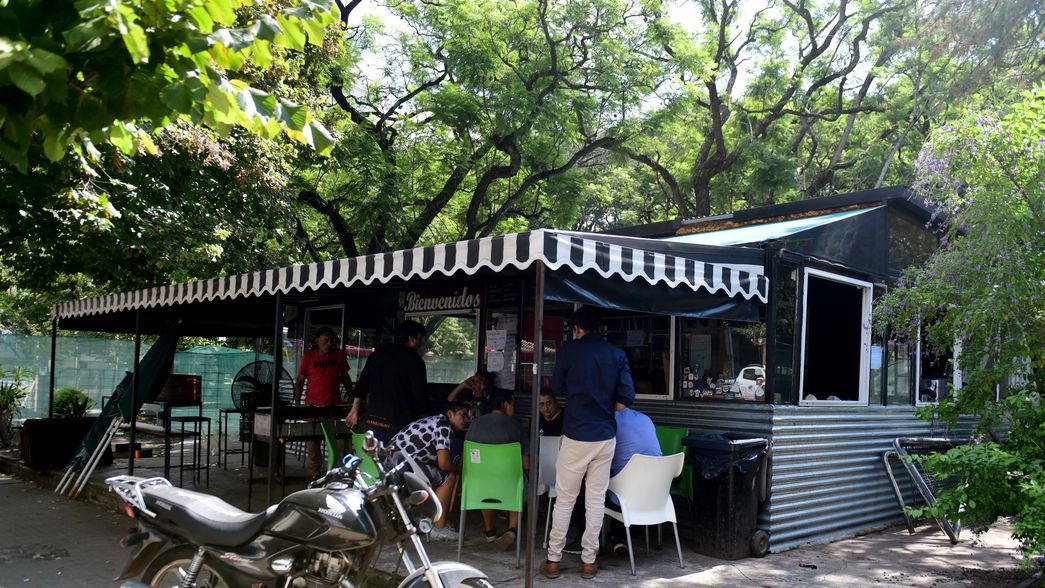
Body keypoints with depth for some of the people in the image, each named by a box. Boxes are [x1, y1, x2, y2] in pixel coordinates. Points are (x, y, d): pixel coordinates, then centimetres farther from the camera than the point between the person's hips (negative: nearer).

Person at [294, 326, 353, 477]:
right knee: (312, 441, 3)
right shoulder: (308, 357, 0)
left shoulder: (339, 355, 5)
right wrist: (297, 404, -2)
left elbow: (345, 376, 16)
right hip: (313, 406, -1)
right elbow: (300, 381, 4)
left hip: (334, 405, 1)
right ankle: (314, 473, 13)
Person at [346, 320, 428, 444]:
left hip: (374, 419, 6)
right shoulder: (414, 360, -7)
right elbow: (420, 393, -8)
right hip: (400, 421, -6)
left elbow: (362, 384, 13)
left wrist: (354, 410, 18)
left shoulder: (377, 354, 11)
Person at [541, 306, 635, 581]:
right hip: (605, 435, 2)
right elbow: (628, 396, -3)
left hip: (576, 435, -2)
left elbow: (557, 388, 8)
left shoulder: (569, 350, -4)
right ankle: (588, 561, 13)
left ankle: (553, 561, 11)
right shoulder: (617, 354, 1)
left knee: (564, 499, 6)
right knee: (596, 499, 9)